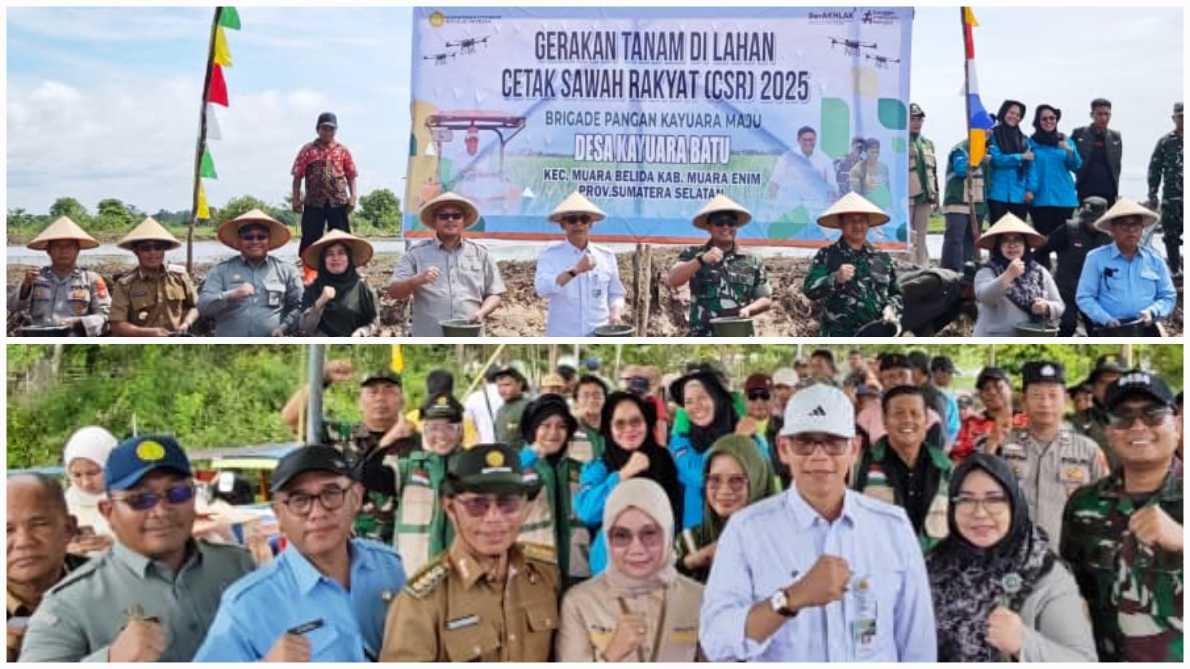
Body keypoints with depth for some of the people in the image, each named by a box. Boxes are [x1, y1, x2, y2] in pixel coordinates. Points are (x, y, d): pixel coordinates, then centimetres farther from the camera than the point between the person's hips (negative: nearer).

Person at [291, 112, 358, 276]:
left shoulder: (342, 150, 9)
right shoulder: (307, 150, 5)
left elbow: (351, 175, 8)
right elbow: (298, 176, 4)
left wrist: (353, 196, -4)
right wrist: (296, 199, -3)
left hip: (339, 201, 1)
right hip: (314, 201, -1)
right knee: (310, 238, 1)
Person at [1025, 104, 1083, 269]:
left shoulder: (1065, 141, 13)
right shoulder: (1031, 142, 3)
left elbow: (1076, 167, 6)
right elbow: (1029, 168, -4)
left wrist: (1070, 151, -12)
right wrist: (1029, 189, -19)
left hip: (1065, 198, 3)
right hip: (1041, 198, -3)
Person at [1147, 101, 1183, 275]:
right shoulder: (1165, 142, 3)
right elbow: (1154, 169, 3)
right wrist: (1152, 195, -2)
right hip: (1171, 196, 0)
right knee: (1171, 235, 5)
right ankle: (1174, 268, 16)